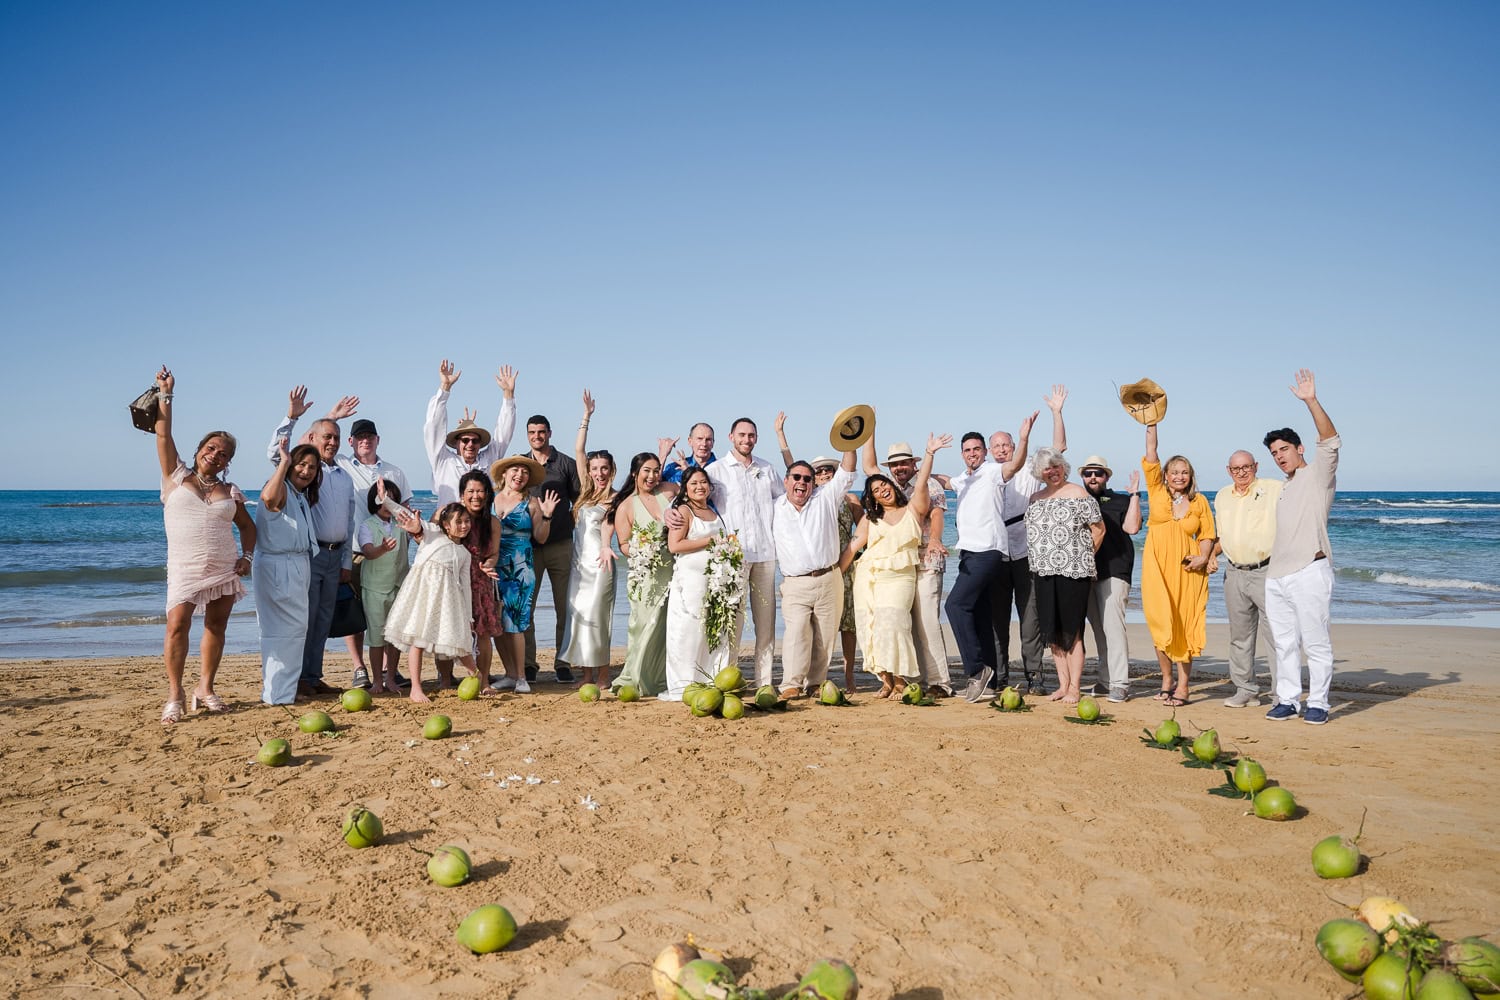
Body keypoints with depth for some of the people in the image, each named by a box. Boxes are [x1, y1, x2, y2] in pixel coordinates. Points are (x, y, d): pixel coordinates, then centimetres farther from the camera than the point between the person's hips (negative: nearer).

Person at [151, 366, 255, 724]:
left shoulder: (231, 491, 10)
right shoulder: (176, 475, 5)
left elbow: (247, 525, 19)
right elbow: (163, 433, 0)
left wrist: (247, 555, 3)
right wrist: (165, 393, -3)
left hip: (224, 570, 3)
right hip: (184, 569, -3)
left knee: (216, 627, 6)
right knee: (177, 626, -14)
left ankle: (205, 688, 18)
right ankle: (175, 695, -5)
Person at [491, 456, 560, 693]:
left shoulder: (531, 503, 4)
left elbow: (541, 538, 3)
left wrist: (547, 516, -9)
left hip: (519, 570, -3)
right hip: (492, 568, 3)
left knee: (513, 623, -8)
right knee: (496, 623, 1)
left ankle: (521, 677, 0)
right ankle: (510, 674, 12)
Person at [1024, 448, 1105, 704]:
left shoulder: (1078, 494, -4)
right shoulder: (1035, 498, 14)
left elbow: (1099, 529, -3)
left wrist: (1083, 557, 2)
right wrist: (1040, 559, 10)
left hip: (1073, 573, -6)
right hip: (1043, 573, 6)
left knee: (1072, 632, -4)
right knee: (1053, 632, 8)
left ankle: (1075, 688, 2)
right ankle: (1063, 684, 17)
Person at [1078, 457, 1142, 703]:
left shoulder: (1120, 502, 8)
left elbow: (1132, 527, -9)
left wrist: (1134, 494, -6)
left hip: (1113, 572, -4)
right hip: (1084, 574, 4)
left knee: (1112, 625, -14)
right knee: (1099, 629, 8)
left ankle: (1120, 684, -13)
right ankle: (1105, 679, 16)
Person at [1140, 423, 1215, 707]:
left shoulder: (1200, 501, 8)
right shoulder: (1157, 491, 7)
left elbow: (1207, 535, 11)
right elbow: (1151, 456, 1)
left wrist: (1203, 557, -7)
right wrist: (1152, 424, -5)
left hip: (1187, 570, 0)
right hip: (1157, 568, 0)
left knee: (1185, 627, -1)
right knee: (1161, 625, 0)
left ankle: (1182, 686, 4)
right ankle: (1166, 680, 15)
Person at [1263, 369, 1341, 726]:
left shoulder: (1317, 474, 2)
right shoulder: (1284, 489, 24)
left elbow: (1330, 442, -16)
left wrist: (1312, 402, -26)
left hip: (1309, 572, -8)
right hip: (1276, 576, 8)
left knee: (1316, 643, -4)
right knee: (1284, 643, 9)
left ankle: (1318, 704, 2)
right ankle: (1287, 700, 15)